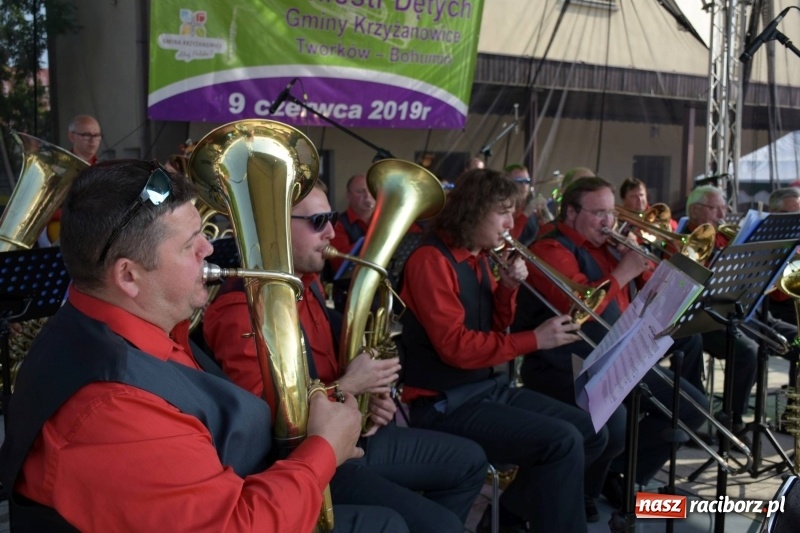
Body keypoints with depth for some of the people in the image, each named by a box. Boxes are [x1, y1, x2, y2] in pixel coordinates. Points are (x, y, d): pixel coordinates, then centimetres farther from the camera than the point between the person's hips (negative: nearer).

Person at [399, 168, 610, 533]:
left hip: (490, 386, 10)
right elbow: (455, 346, -22)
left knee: (591, 434, 6)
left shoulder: (478, 258, 12)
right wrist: (535, 339, -21)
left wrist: (508, 288, -3)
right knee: (563, 441, -24)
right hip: (447, 403, -9)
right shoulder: (431, 260, -15)